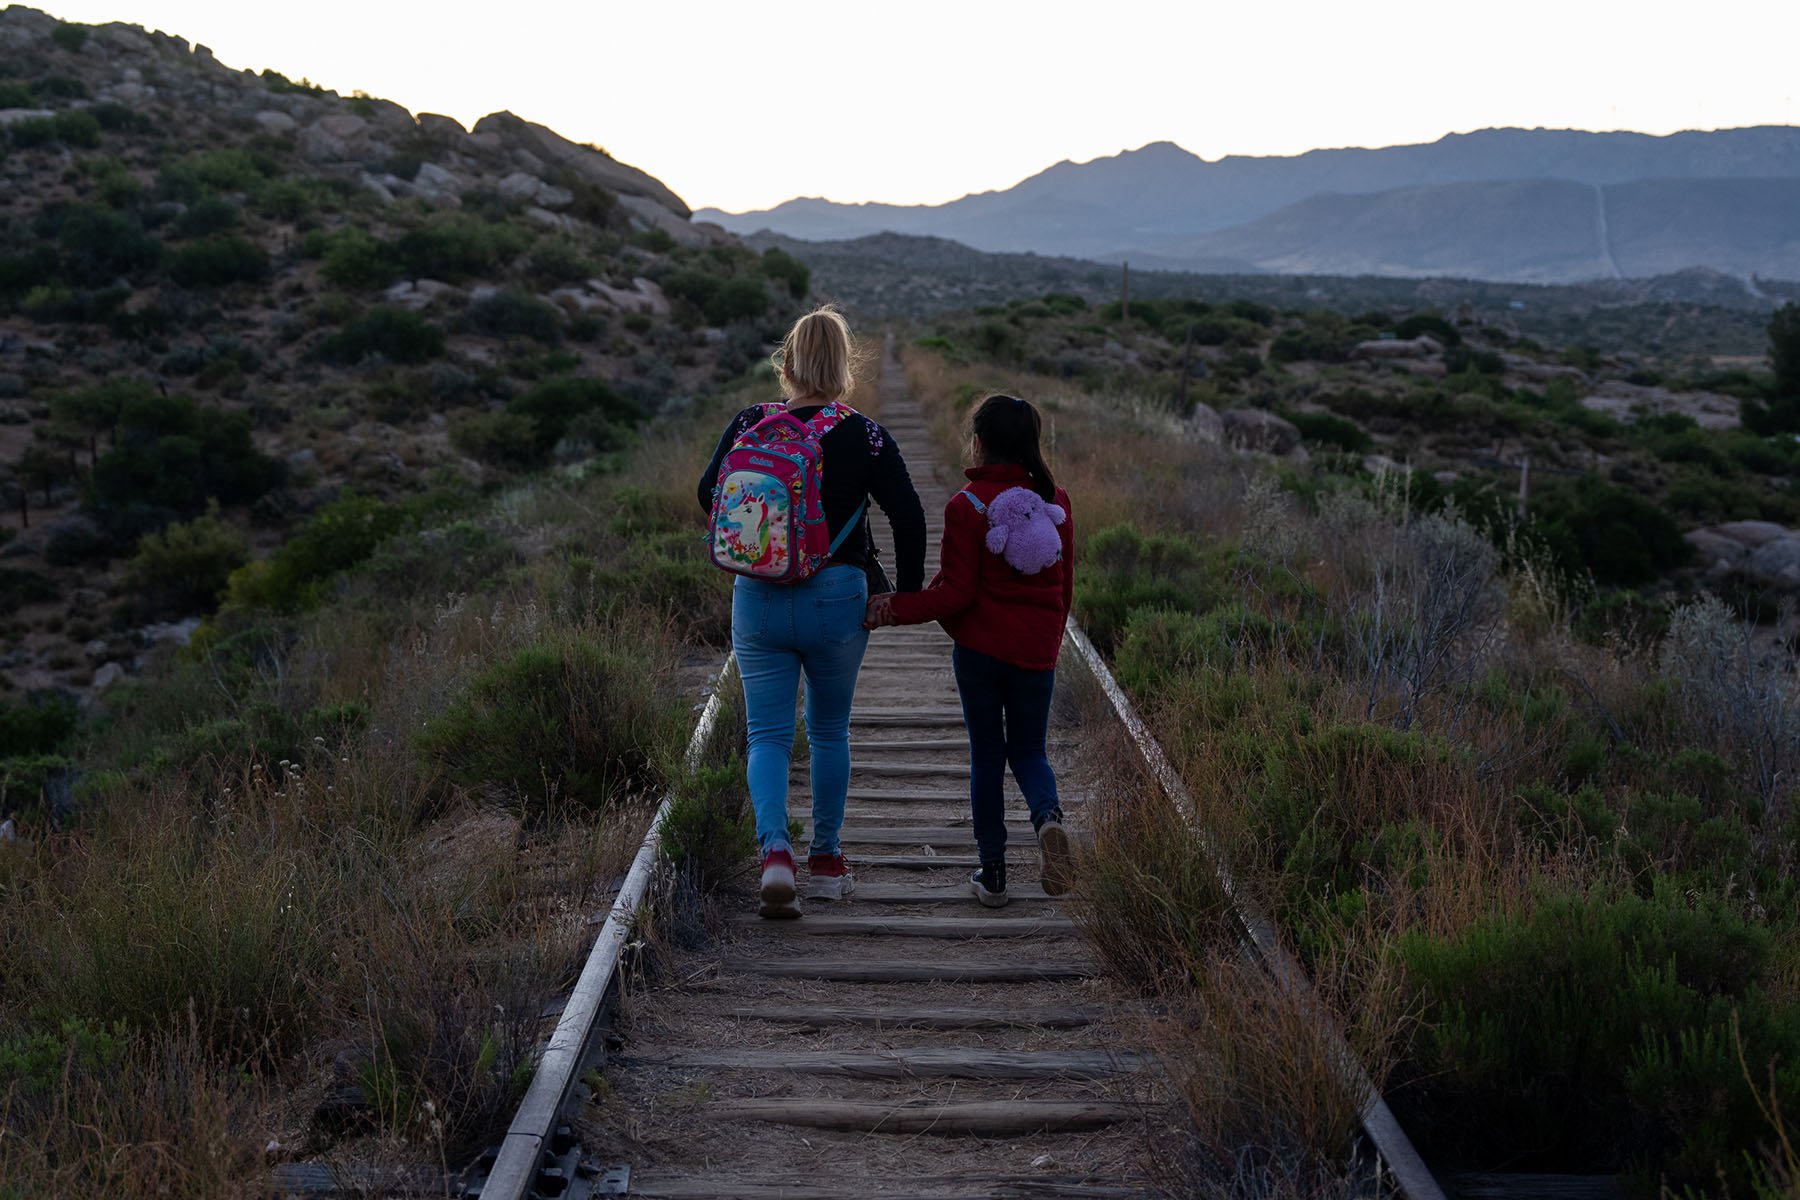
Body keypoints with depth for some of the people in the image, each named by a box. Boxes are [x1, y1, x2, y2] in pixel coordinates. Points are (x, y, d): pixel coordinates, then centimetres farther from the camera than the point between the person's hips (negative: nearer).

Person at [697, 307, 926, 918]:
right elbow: (909, 517, -8)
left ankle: (775, 851, -14)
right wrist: (906, 592, 4)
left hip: (757, 598, 1)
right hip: (837, 598, -1)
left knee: (768, 733, 7)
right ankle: (825, 860, 25)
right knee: (829, 730, 17)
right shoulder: (864, 436, -7)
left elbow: (709, 493, 6)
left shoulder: (748, 424, -2)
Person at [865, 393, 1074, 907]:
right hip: (1037, 650, 3)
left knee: (987, 755, 9)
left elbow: (956, 592, -14)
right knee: (1029, 751, 14)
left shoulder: (967, 506, -10)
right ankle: (1048, 816, -18)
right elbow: (1064, 585, 10)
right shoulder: (1055, 501, 4)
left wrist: (896, 609, -9)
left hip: (980, 646, -3)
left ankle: (992, 874, 12)